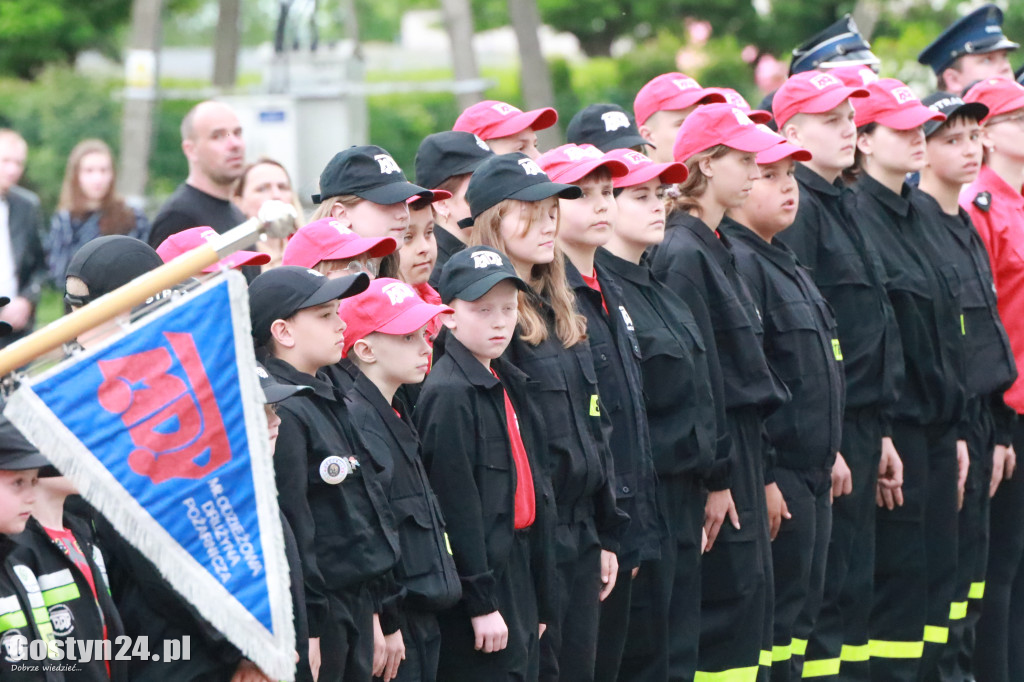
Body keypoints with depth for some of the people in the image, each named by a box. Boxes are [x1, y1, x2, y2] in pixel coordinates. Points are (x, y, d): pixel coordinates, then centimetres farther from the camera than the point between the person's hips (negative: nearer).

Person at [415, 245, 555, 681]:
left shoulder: (512, 386, 15)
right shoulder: (449, 394, -14)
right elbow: (456, 504, -17)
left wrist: (541, 601, 18)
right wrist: (481, 603, -18)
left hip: (518, 575, 9)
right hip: (477, 583, -9)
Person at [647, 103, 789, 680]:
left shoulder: (718, 250, 16)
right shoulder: (683, 254, -14)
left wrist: (763, 473, 19)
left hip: (742, 453, 9)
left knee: (754, 597, 9)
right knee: (733, 600, -7)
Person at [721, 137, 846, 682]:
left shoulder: (784, 263, 18)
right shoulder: (738, 264, -16)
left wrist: (828, 454, 21)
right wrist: (761, 478, -23)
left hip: (811, 470, 10)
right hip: (777, 471, -10)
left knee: (803, 613, 12)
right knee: (779, 618, -7)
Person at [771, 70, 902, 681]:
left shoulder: (841, 206, 17)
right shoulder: (795, 209, -12)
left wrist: (881, 431, 18)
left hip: (860, 425, 9)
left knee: (855, 584, 11)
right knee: (823, 590, -6)